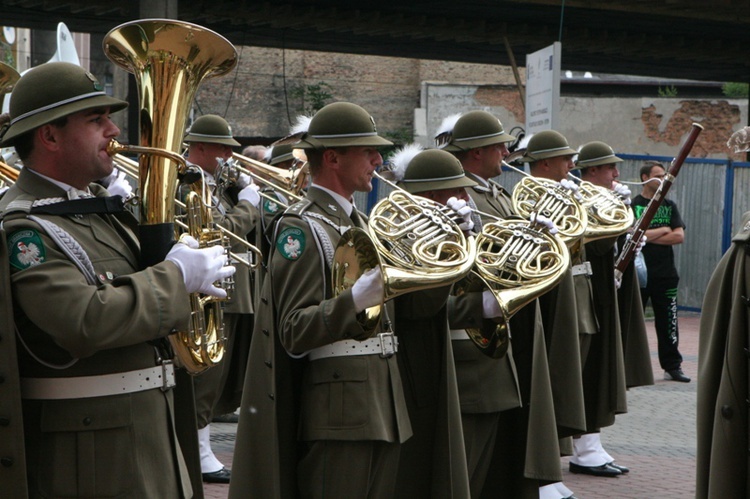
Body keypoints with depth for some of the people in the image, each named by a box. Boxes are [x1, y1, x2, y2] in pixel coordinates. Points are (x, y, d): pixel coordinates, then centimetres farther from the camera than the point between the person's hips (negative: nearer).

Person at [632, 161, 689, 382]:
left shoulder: (669, 205, 11)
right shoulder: (632, 205, -2)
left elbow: (679, 236, -1)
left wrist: (650, 237, -10)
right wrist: (664, 230, -6)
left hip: (665, 273, 4)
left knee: (668, 322, 6)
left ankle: (672, 366, 13)